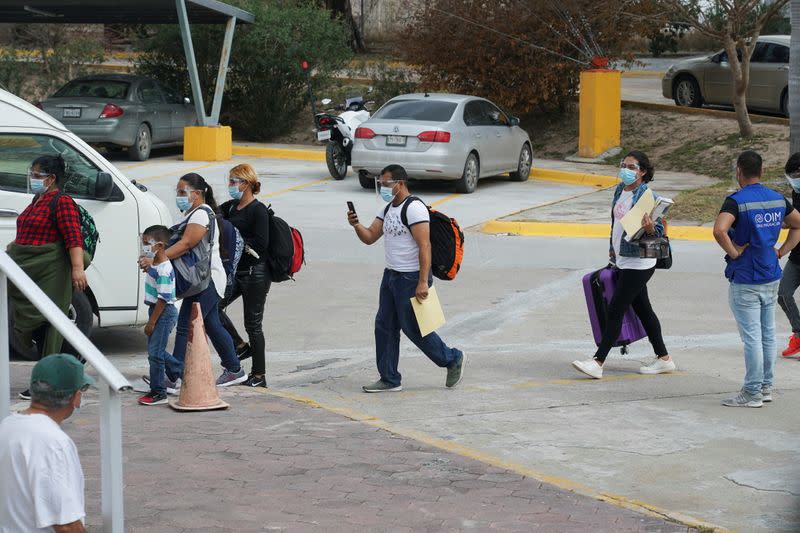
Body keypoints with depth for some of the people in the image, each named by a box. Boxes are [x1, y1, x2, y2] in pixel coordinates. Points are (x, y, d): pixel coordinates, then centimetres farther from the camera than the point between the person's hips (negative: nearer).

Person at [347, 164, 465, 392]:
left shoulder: (414, 209, -17)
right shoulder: (387, 209, 13)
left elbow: (424, 246, -22)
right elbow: (370, 237, 12)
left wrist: (422, 282, -26)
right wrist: (356, 225, -9)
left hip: (412, 278, -9)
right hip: (391, 276, 9)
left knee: (414, 328, -2)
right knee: (385, 326, 7)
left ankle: (452, 359, 16)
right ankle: (389, 380, 12)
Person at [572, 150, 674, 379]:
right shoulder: (620, 190, 8)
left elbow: (659, 230, -18)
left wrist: (650, 228, -39)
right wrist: (613, 248, 26)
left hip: (638, 262, -9)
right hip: (623, 258, 9)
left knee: (615, 309, -10)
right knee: (642, 309, 15)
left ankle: (598, 363, -9)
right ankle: (664, 358, 24)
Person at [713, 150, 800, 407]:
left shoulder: (736, 201, -15)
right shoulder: (777, 199, 6)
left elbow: (719, 230, -32)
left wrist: (734, 252, -17)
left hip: (745, 281, -7)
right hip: (771, 278, 7)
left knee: (751, 337, -4)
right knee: (768, 335, 14)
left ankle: (752, 393, 0)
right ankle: (766, 386, 22)